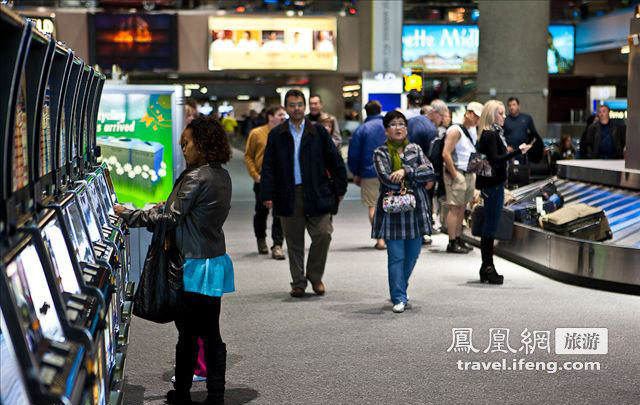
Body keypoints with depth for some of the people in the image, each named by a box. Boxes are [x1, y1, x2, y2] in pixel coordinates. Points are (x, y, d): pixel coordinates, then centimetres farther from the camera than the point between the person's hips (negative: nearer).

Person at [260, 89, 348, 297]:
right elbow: (268, 167, 4)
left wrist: (339, 189, 5)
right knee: (294, 242, 6)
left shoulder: (318, 132, 5)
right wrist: (267, 194, -5)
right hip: (288, 196, 0)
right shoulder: (276, 135, 6)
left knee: (323, 235, -7)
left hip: (316, 194, 0)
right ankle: (298, 283, 17)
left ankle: (315, 276, 14)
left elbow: (335, 161, 8)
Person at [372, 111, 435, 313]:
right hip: (393, 210, -4)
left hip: (416, 209, 4)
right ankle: (399, 298, -1)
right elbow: (388, 180, -14)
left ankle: (400, 291, 27)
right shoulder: (380, 153, 0)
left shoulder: (415, 149, 11)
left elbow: (429, 171, -3)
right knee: (396, 256, -6)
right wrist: (419, 181, -8)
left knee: (412, 255, 9)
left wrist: (406, 171, -17)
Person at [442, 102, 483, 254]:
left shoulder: (473, 130, 14)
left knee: (462, 207, 12)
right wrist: (455, 175, -19)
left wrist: (474, 172, 14)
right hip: (457, 173, -9)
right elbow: (446, 154, -20)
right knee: (454, 207, -7)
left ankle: (458, 239, 18)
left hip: (469, 173, 9)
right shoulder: (455, 130, -13)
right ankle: (452, 243, -5)